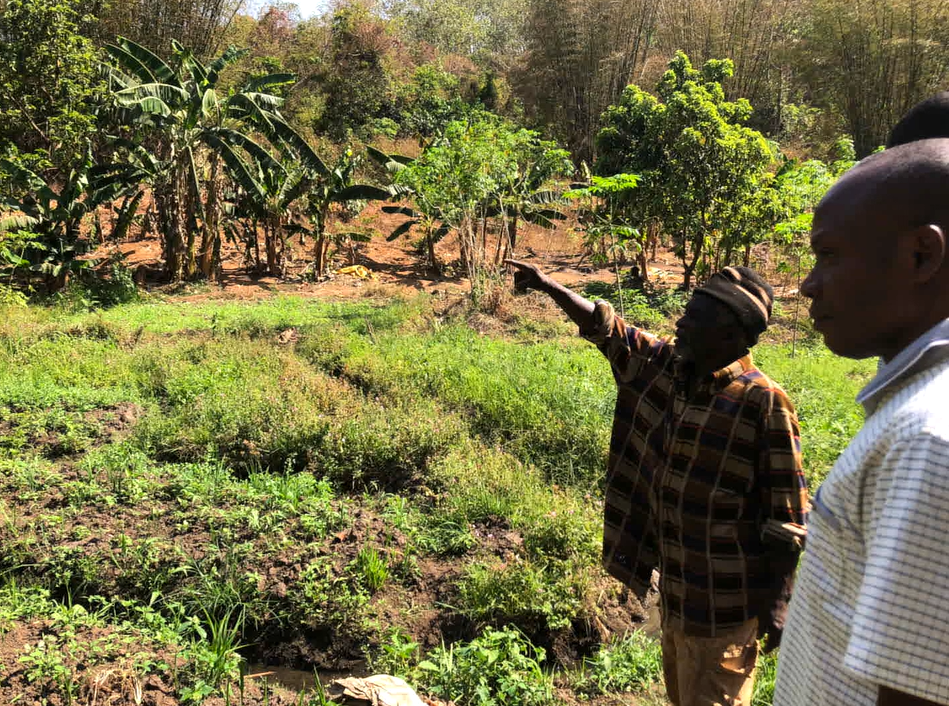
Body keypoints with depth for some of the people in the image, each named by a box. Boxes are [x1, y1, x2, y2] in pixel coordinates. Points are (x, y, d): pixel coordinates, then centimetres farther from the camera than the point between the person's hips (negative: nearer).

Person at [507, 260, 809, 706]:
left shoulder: (763, 404, -21)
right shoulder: (661, 366, -3)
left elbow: (786, 516, -17)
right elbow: (604, 327, 7)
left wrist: (778, 602, -15)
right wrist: (548, 286, 0)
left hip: (723, 598, -7)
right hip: (673, 585, 7)